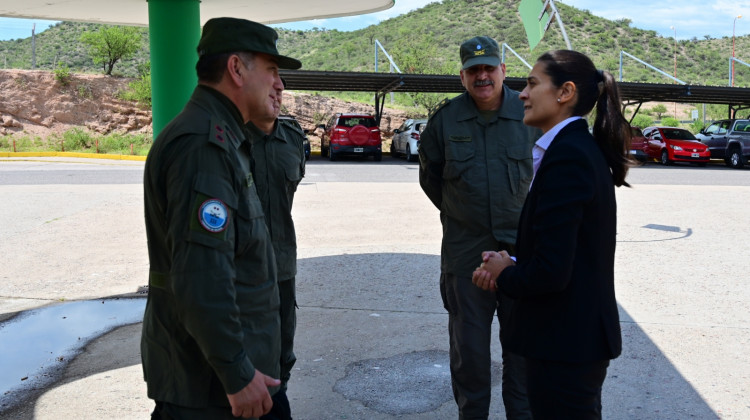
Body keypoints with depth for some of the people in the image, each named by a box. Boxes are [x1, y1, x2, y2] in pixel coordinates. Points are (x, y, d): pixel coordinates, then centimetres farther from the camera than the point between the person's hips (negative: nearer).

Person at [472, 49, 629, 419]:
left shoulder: (566, 156, -22)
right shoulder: (584, 148, 8)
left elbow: (551, 271, -26)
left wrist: (505, 274, -7)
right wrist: (512, 265, 2)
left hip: (565, 344, -10)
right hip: (581, 334, 10)